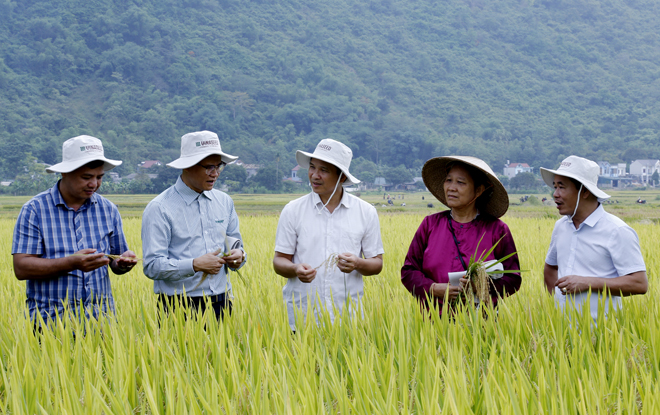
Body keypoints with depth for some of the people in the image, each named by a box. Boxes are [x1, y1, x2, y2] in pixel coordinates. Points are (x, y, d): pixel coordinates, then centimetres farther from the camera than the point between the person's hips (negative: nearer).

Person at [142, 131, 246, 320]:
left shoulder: (224, 202, 12)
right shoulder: (159, 209, -7)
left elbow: (235, 244, 21)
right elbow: (152, 266, -11)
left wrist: (238, 255, -2)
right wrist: (195, 265, -22)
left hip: (221, 305, 5)